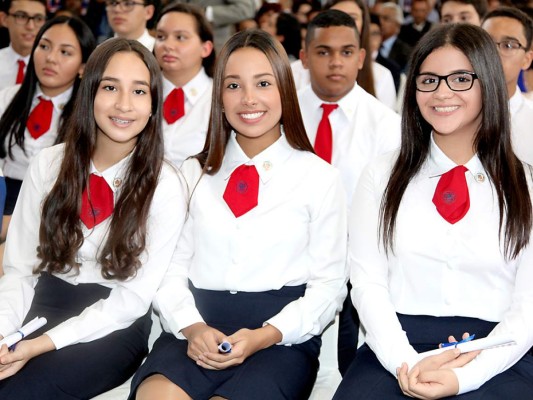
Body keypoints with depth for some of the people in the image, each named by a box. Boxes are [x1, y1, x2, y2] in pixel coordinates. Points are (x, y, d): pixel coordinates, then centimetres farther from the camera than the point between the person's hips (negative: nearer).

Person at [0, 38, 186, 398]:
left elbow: (134, 297, -9)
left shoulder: (165, 186, -8)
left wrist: (45, 343, -19)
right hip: (45, 305, 3)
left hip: (114, 325, -3)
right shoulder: (48, 165, 2)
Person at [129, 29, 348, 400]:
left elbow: (328, 284, 3)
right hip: (197, 328, 2)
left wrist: (264, 336, -13)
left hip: (281, 339, -2)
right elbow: (172, 268, 9)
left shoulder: (320, 177, 6)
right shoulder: (194, 173, 15)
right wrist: (192, 327, -11)